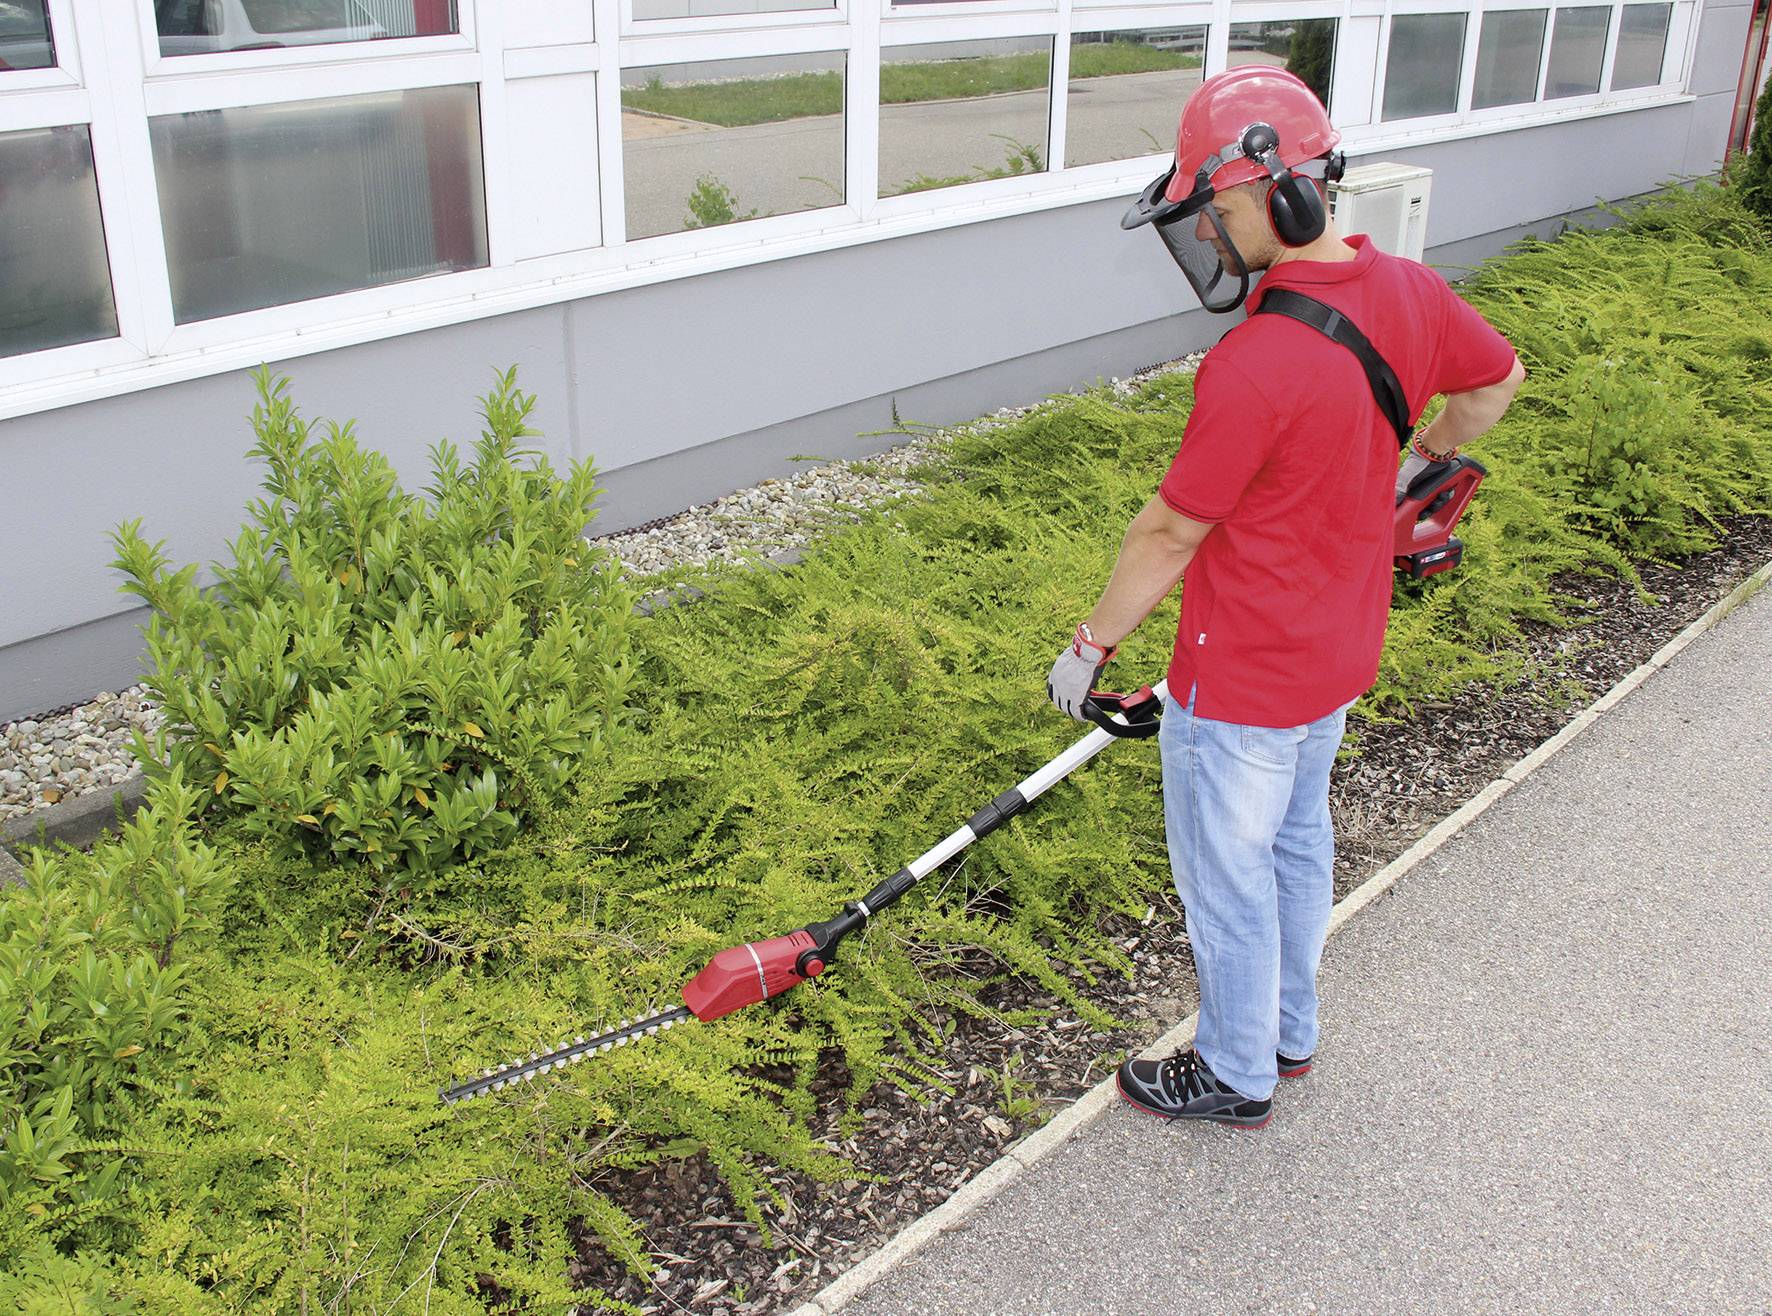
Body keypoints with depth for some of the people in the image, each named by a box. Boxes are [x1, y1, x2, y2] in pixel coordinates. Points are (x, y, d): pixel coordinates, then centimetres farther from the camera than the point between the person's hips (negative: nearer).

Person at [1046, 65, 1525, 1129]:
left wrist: (1090, 649, -8)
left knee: (1228, 875, 12)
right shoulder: (1410, 293, -6)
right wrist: (1419, 463, 30)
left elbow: (1170, 535, -22)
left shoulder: (1251, 369, -31)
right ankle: (1290, 1030, 45)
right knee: (1298, 842, 25)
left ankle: (1238, 1077, 32)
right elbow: (1498, 380, 13)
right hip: (1342, 653, 9)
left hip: (1243, 681, -8)